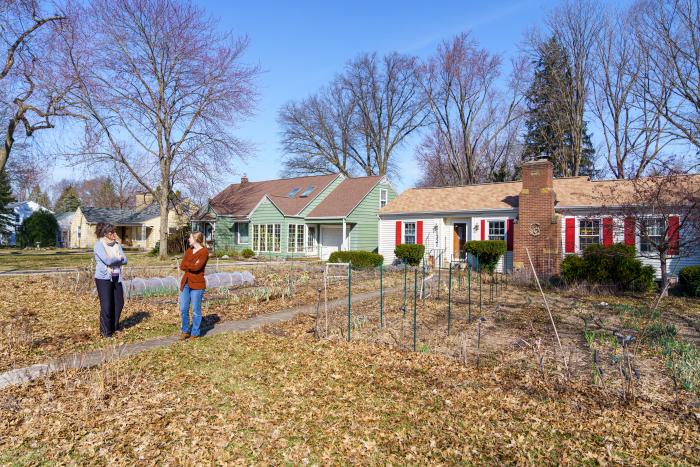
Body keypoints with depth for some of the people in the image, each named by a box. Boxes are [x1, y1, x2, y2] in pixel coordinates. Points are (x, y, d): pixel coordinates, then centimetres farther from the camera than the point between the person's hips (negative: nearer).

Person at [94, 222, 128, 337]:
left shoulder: (116, 244, 9)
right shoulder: (99, 245, -8)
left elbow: (124, 260, 1)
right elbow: (107, 260, -20)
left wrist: (112, 260, -12)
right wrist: (118, 258, -4)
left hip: (116, 278, 6)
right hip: (104, 278, -6)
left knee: (119, 303, 9)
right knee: (106, 305, -2)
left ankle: (114, 326, 28)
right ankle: (105, 331, 12)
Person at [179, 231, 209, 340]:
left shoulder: (204, 252, -9)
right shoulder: (188, 251, 12)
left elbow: (197, 267, -19)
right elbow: (182, 266, 4)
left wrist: (186, 264, -4)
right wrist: (192, 265, -10)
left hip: (197, 284, -6)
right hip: (185, 283, 6)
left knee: (196, 311, 2)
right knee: (183, 309, 9)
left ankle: (195, 333, 14)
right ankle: (185, 331, 25)